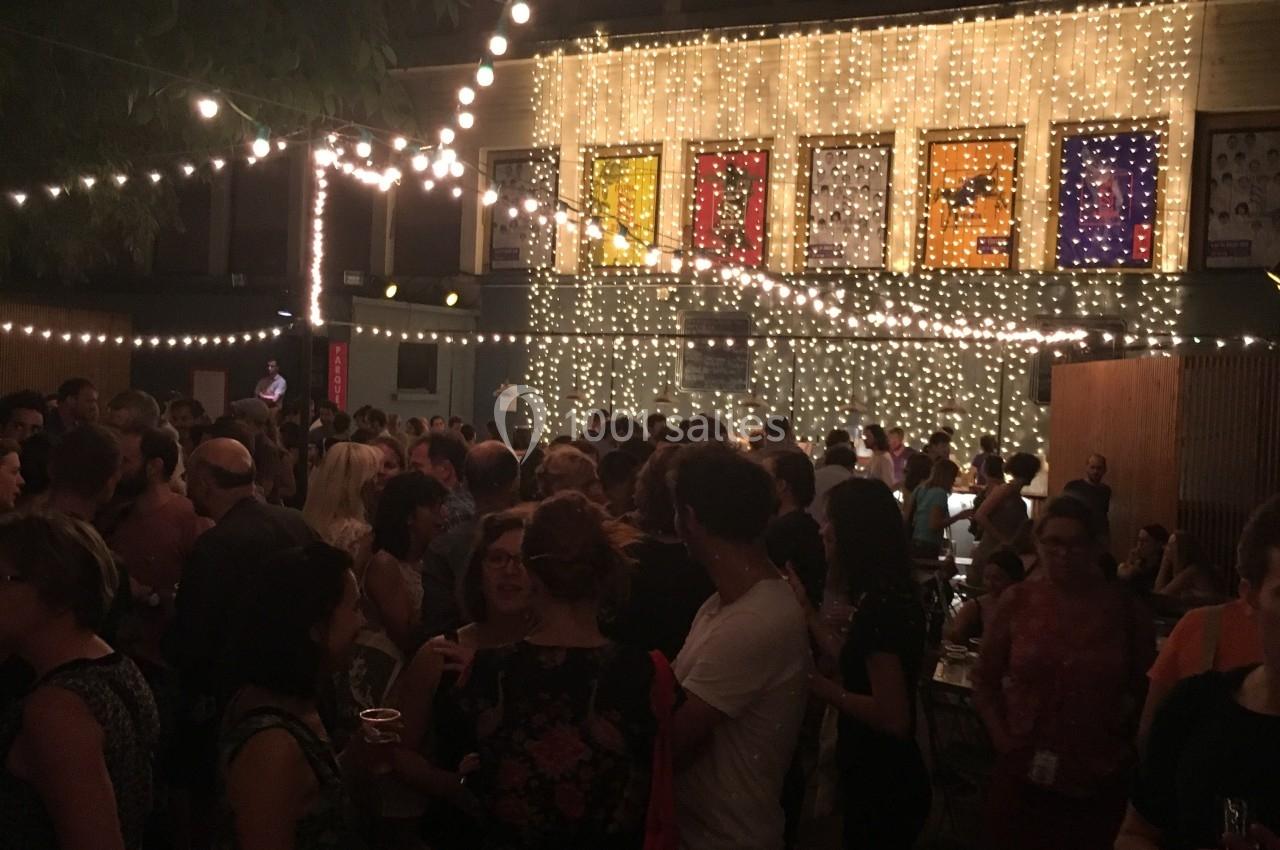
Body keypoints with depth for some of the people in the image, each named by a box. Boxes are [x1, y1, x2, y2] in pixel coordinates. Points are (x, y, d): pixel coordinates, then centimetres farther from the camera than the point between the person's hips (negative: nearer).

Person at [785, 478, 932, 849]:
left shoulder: (881, 604, -25)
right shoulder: (883, 594, 5)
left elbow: (893, 718, -27)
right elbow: (851, 661, 10)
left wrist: (815, 683, -21)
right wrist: (806, 607, 11)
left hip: (885, 788, -9)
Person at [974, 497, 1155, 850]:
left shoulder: (1125, 608, -3)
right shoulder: (1017, 601, -1)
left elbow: (1148, 690, 7)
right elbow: (984, 681, 8)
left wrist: (1126, 749, 1)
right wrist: (1001, 738, -1)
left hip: (1098, 782, 0)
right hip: (1023, 776, 1)